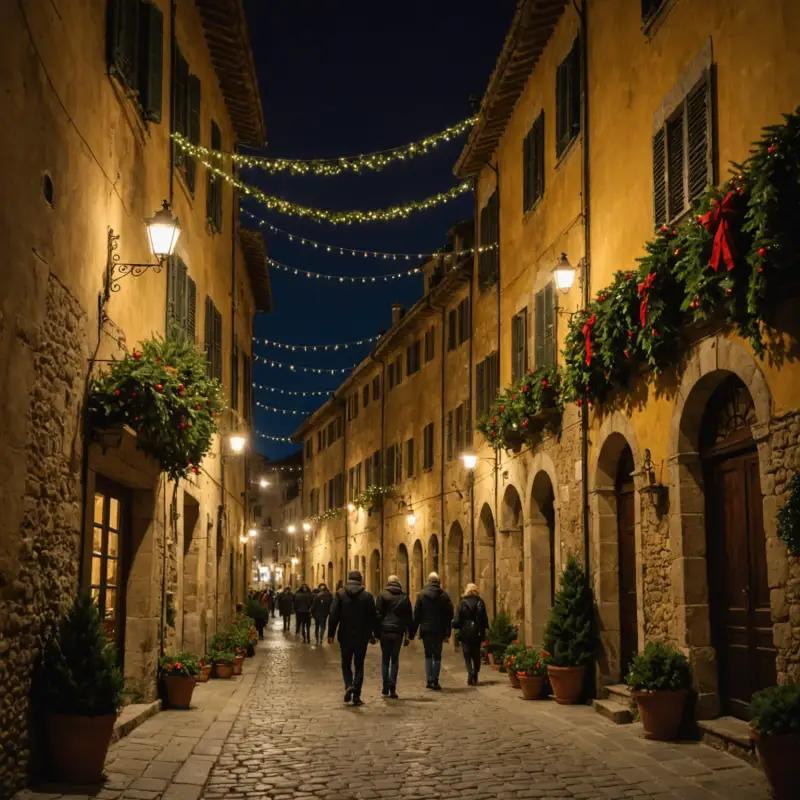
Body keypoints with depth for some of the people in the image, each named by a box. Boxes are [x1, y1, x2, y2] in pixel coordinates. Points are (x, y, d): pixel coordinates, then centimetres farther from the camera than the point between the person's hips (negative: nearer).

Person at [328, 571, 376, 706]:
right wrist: (372, 635, 10)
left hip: (345, 635, 0)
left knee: (346, 663, 14)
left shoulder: (340, 594, -3)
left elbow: (334, 615, -6)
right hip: (362, 636, 0)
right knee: (359, 665, 9)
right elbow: (372, 617, 1)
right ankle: (356, 695, 4)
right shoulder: (367, 596, -1)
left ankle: (348, 685, -10)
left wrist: (331, 634, -1)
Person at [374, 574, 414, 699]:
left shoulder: (382, 595, -1)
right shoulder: (404, 597, 8)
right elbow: (409, 617, 9)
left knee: (385, 659, 10)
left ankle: (386, 688, 4)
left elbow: (377, 614, -5)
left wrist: (376, 632, -1)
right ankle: (392, 688, -5)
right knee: (395, 660, 8)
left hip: (385, 631, -1)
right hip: (398, 632, 1)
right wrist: (408, 635, 13)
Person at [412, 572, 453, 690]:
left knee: (428, 655, 11)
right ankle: (435, 681, 3)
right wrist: (447, 633, 2)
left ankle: (429, 680, 2)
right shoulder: (444, 596, -1)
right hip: (439, 631, 0)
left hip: (426, 630, 0)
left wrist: (413, 631, 3)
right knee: (437, 655, 9)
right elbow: (449, 615, -1)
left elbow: (417, 615, -1)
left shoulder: (421, 595, -2)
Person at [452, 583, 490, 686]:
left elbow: (457, 619, -7)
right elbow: (484, 618, -1)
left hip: (465, 633, -2)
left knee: (467, 655, 4)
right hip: (477, 633, 2)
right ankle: (475, 677, 13)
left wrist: (454, 625, 11)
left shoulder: (462, 603, -6)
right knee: (476, 655, 14)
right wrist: (483, 631, 6)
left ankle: (470, 673, -16)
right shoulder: (480, 603, -2)